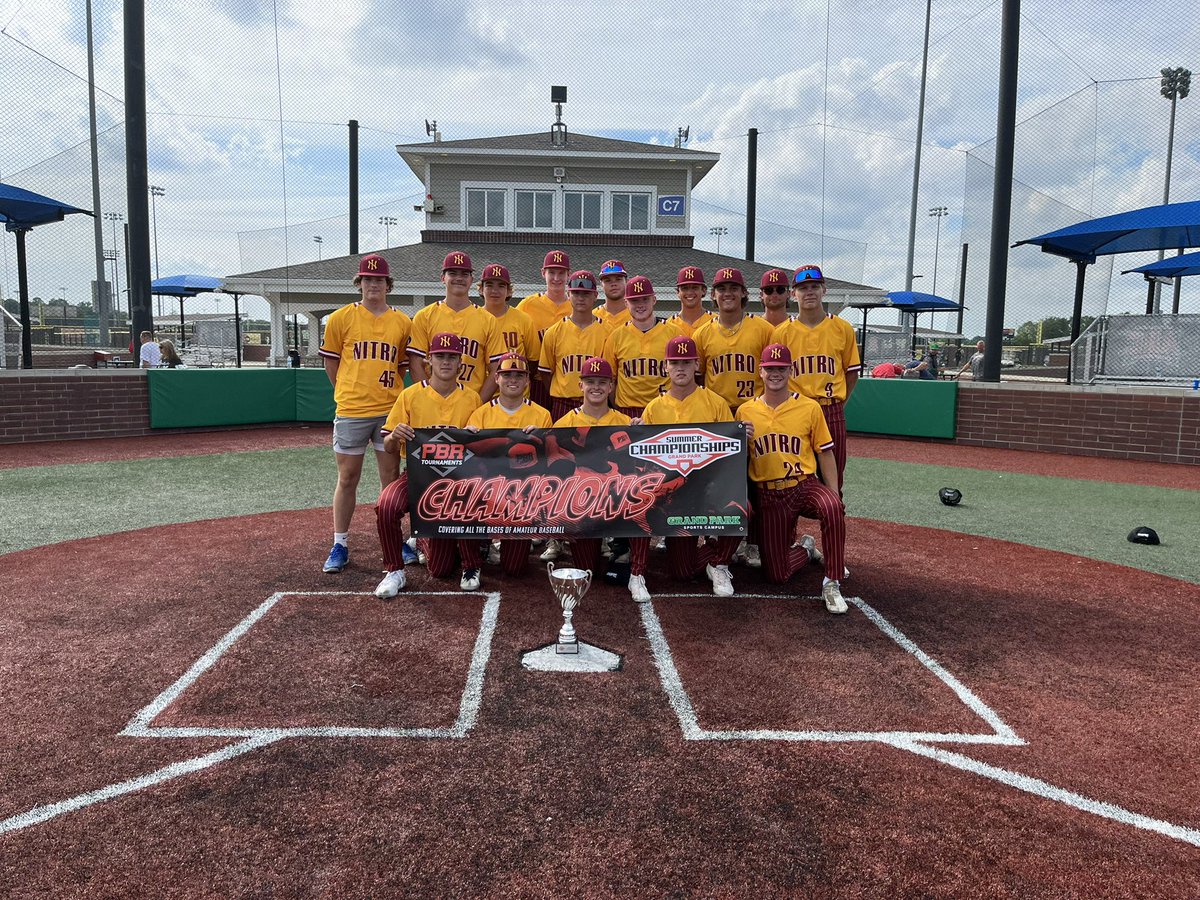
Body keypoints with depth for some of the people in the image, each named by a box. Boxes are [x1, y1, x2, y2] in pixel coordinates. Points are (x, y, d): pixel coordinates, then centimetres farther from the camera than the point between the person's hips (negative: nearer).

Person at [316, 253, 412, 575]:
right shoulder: (341, 318, 2)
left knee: (391, 478, 8)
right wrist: (351, 393, 10)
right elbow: (330, 362, 8)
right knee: (347, 478, 6)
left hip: (389, 411, 2)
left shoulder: (403, 323, 6)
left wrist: (387, 393, 7)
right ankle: (340, 545, 15)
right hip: (350, 412, -1)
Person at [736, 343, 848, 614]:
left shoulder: (809, 407, -1)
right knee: (777, 574, -1)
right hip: (768, 495, 1)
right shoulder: (745, 411, 3)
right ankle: (805, 549, 34)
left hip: (805, 486, -1)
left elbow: (825, 453, 1)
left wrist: (834, 496, -9)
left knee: (833, 508, -38)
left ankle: (831, 584, -22)